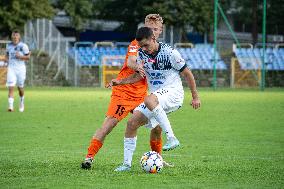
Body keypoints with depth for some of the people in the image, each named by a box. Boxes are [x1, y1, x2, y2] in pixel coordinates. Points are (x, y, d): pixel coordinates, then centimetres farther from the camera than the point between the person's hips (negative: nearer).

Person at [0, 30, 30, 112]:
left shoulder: (23, 46, -6)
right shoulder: (9, 45, 6)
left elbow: (28, 57, -2)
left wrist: (20, 56, -18)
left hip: (20, 68, -2)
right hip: (11, 68, 2)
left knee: (20, 88, 11)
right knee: (11, 87, -11)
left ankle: (22, 103, 36)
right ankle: (11, 106, -17)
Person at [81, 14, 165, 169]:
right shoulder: (136, 44, -10)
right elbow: (130, 62, -30)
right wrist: (137, 67, -50)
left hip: (141, 96, 6)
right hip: (123, 92, -6)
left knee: (157, 126, 5)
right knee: (108, 125, -15)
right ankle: (89, 157, -12)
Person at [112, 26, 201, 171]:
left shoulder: (169, 53, -14)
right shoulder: (141, 54, 3)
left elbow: (187, 74, -4)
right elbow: (139, 75, 18)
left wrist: (195, 97, -1)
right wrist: (120, 82, 4)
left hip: (173, 92, -7)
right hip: (156, 96, 7)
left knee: (149, 100, -39)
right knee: (131, 123, -6)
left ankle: (171, 138, -36)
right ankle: (127, 164, 1)